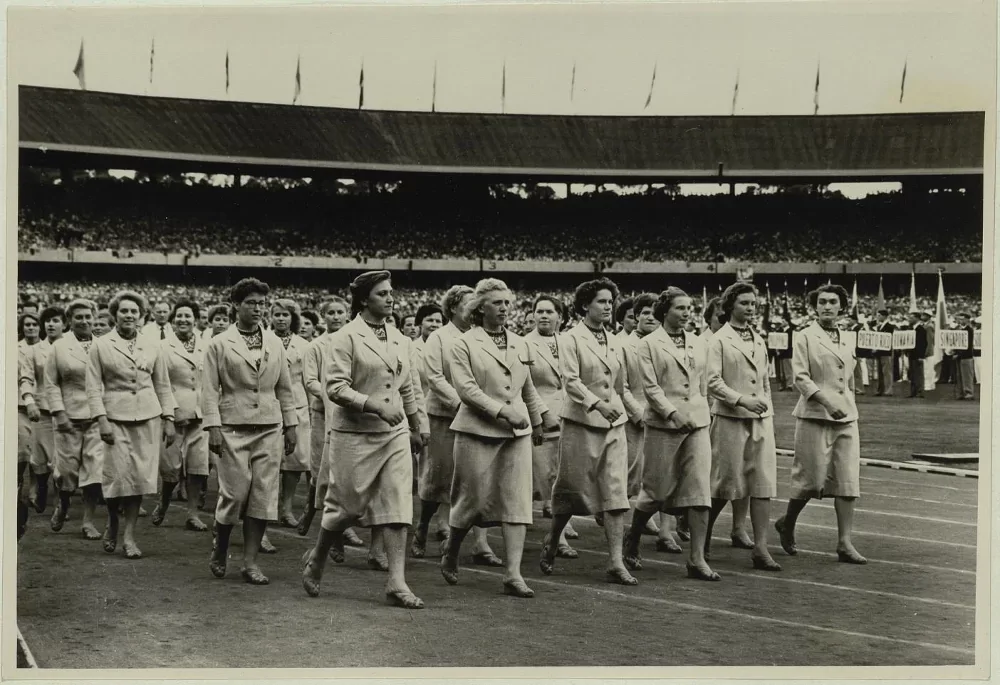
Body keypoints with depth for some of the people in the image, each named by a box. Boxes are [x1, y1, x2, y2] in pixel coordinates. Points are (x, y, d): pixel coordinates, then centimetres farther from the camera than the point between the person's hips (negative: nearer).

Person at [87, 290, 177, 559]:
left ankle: (129, 535, 8)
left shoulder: (153, 344, 10)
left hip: (148, 418, 2)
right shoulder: (100, 346, 3)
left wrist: (169, 419, 8)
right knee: (117, 475, -7)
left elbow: (163, 385, 13)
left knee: (140, 475, -2)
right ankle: (112, 524, 21)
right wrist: (101, 420, -9)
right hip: (116, 418, -2)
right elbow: (94, 387, 1)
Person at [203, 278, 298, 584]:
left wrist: (291, 425, 12)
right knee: (235, 492, -6)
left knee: (264, 495, -1)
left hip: (269, 428, 4)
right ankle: (219, 551, 19)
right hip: (233, 428, -3)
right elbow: (209, 389, -1)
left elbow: (284, 388, 16)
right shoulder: (220, 344, 2)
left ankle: (250, 562, 6)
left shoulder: (275, 343, 12)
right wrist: (213, 427, -9)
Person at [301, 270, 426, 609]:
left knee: (398, 505, -3)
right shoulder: (346, 337, -8)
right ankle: (316, 559, 29)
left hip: (395, 434, 5)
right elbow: (335, 387, -15)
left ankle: (397, 582, -1)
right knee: (348, 505, 3)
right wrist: (374, 405, -23)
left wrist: (416, 428, 25)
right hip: (355, 434, -5)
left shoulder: (400, 339, 10)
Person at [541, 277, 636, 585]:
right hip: (581, 422, -5)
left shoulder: (613, 340, 12)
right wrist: (597, 404, -26)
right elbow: (570, 381, -16)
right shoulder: (573, 338, -7)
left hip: (613, 422, 5)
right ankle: (551, 542, 29)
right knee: (573, 488, 4)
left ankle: (616, 562, -4)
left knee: (616, 492, -4)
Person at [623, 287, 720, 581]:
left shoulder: (698, 344, 13)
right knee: (657, 490, 4)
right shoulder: (649, 344, -2)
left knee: (700, 489, -4)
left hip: (697, 424, 4)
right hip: (663, 425, -4)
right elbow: (650, 386, -10)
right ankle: (631, 543, 29)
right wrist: (672, 413, -19)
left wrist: (702, 414, 15)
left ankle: (697, 559, -1)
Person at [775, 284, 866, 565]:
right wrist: (826, 401, -22)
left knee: (848, 481, -1)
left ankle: (845, 544, 1)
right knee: (812, 478, -3)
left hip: (847, 417, 5)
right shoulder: (805, 337, -2)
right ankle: (787, 524, 23)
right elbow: (801, 378, -11)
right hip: (815, 416, -5)